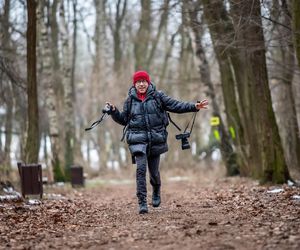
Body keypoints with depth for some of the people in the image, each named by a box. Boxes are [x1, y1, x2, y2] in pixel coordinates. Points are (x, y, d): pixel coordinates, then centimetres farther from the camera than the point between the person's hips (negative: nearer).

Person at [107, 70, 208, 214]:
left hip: (156, 138, 0)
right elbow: (123, 120, 15)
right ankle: (142, 202, -13)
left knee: (154, 171, 8)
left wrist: (194, 107, -8)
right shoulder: (130, 100, 8)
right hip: (138, 139, 0)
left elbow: (176, 105, 1)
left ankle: (156, 192, 40)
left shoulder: (158, 96, 4)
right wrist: (114, 111, -1)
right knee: (141, 169, -14)